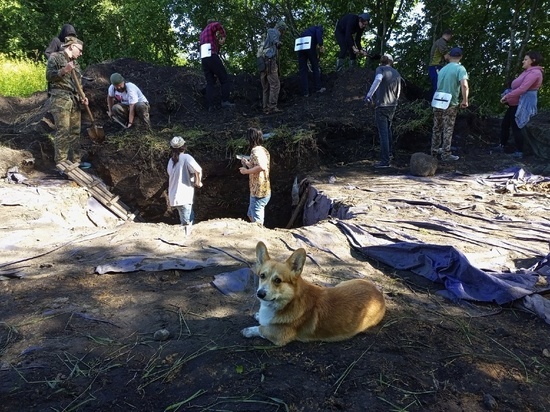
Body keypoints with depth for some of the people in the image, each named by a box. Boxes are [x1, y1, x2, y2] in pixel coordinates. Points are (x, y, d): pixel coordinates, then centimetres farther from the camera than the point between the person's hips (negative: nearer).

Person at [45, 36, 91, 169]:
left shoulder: (75, 62, 21)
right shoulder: (55, 57, 1)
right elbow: (49, 76, -8)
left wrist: (82, 97, 7)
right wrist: (64, 70, -21)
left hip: (74, 99, 7)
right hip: (60, 98, -7)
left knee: (75, 131, 5)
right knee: (62, 131, -9)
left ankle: (75, 160, 12)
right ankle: (60, 164, -6)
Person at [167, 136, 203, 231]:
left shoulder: (171, 160, 12)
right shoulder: (186, 158, -11)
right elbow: (198, 170, -26)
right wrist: (198, 182, -9)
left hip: (174, 196, 7)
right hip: (184, 197, -7)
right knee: (187, 223, -1)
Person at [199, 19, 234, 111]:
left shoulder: (202, 34, 28)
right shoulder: (210, 27, 6)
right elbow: (217, 25, -16)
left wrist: (218, 42, 25)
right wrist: (223, 36, -5)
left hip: (203, 59, 7)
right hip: (212, 57, -7)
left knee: (210, 83, 5)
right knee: (225, 79, 0)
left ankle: (211, 106, -4)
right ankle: (225, 101, -7)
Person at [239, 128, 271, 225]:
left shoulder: (256, 151, -17)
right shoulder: (263, 150, 12)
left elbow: (262, 167, -35)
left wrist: (246, 171, -23)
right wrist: (248, 164, 21)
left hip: (259, 193, -10)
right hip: (264, 191, 10)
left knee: (257, 222, -2)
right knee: (251, 215, 26)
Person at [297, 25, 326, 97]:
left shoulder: (308, 30, 38)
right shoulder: (319, 28, 19)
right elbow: (318, 33, -8)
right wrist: (321, 45, -15)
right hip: (309, 46, -5)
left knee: (303, 70, 9)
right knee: (315, 67, 12)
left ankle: (305, 92, 9)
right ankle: (318, 88, 19)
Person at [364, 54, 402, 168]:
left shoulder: (380, 69, -5)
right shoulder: (397, 74, 13)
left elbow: (378, 80, -27)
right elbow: (398, 92, 17)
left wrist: (369, 94, -37)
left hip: (381, 105, -6)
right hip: (392, 105, 6)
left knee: (383, 133, -7)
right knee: (388, 129, 25)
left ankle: (385, 161, -10)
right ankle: (389, 152, 38)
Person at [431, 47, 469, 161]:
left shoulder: (443, 69, 13)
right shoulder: (460, 68, -9)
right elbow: (464, 85, -22)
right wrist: (465, 101, -13)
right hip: (450, 104, -6)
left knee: (437, 128, 15)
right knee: (448, 130, 0)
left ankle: (435, 150, 25)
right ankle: (446, 154, 4)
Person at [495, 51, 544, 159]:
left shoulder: (534, 72, -17)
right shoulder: (528, 72, 17)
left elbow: (522, 89, -25)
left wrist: (507, 96, -18)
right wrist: (507, 97, 3)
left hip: (521, 105, -10)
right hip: (515, 104, 10)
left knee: (516, 128, -5)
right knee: (505, 124, 15)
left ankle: (519, 152, 3)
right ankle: (501, 146, 25)